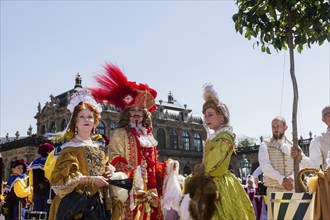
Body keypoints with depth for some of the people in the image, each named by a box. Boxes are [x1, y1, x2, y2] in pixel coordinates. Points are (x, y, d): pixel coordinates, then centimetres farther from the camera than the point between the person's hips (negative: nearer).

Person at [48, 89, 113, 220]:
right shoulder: (70, 148, -5)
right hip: (75, 203, -5)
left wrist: (107, 174, 0)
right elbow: (59, 178, -15)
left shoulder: (100, 148, 12)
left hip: (96, 203, 5)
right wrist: (91, 180, -18)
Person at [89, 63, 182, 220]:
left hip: (149, 195, 6)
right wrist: (132, 173, -23)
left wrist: (167, 167, 6)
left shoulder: (148, 135, 19)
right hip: (131, 195, -6)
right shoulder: (119, 134, 0)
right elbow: (115, 162, -10)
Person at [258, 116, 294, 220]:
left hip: (291, 188, 3)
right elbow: (265, 166, -8)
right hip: (274, 188, -3)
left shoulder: (292, 146, 15)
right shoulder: (265, 145, 4)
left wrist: (291, 178, -13)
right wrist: (282, 179, -16)